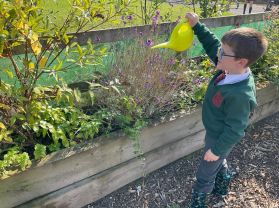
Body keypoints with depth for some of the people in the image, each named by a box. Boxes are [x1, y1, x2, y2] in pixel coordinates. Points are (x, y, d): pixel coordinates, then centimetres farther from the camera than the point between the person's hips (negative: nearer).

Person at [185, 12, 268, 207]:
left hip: (220, 139, -8)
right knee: (219, 162, 33)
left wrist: (216, 150, -17)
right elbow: (212, 44, -3)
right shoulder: (231, 69, -18)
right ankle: (222, 186, 61)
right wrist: (197, 26, -8)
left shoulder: (240, 95, -40)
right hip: (214, 132, 8)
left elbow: (234, 130, -28)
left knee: (205, 174, 16)